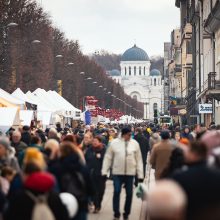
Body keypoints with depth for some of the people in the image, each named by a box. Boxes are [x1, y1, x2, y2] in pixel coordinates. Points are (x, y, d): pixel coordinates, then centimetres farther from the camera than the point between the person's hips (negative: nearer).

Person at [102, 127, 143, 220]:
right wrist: (104, 171, -3)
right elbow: (108, 157, 1)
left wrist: (140, 174, 1)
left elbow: (139, 159, 3)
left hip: (130, 172, 2)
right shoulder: (114, 143, -5)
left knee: (129, 193, 7)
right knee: (116, 192, -3)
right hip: (117, 172, -1)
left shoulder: (135, 143, -1)